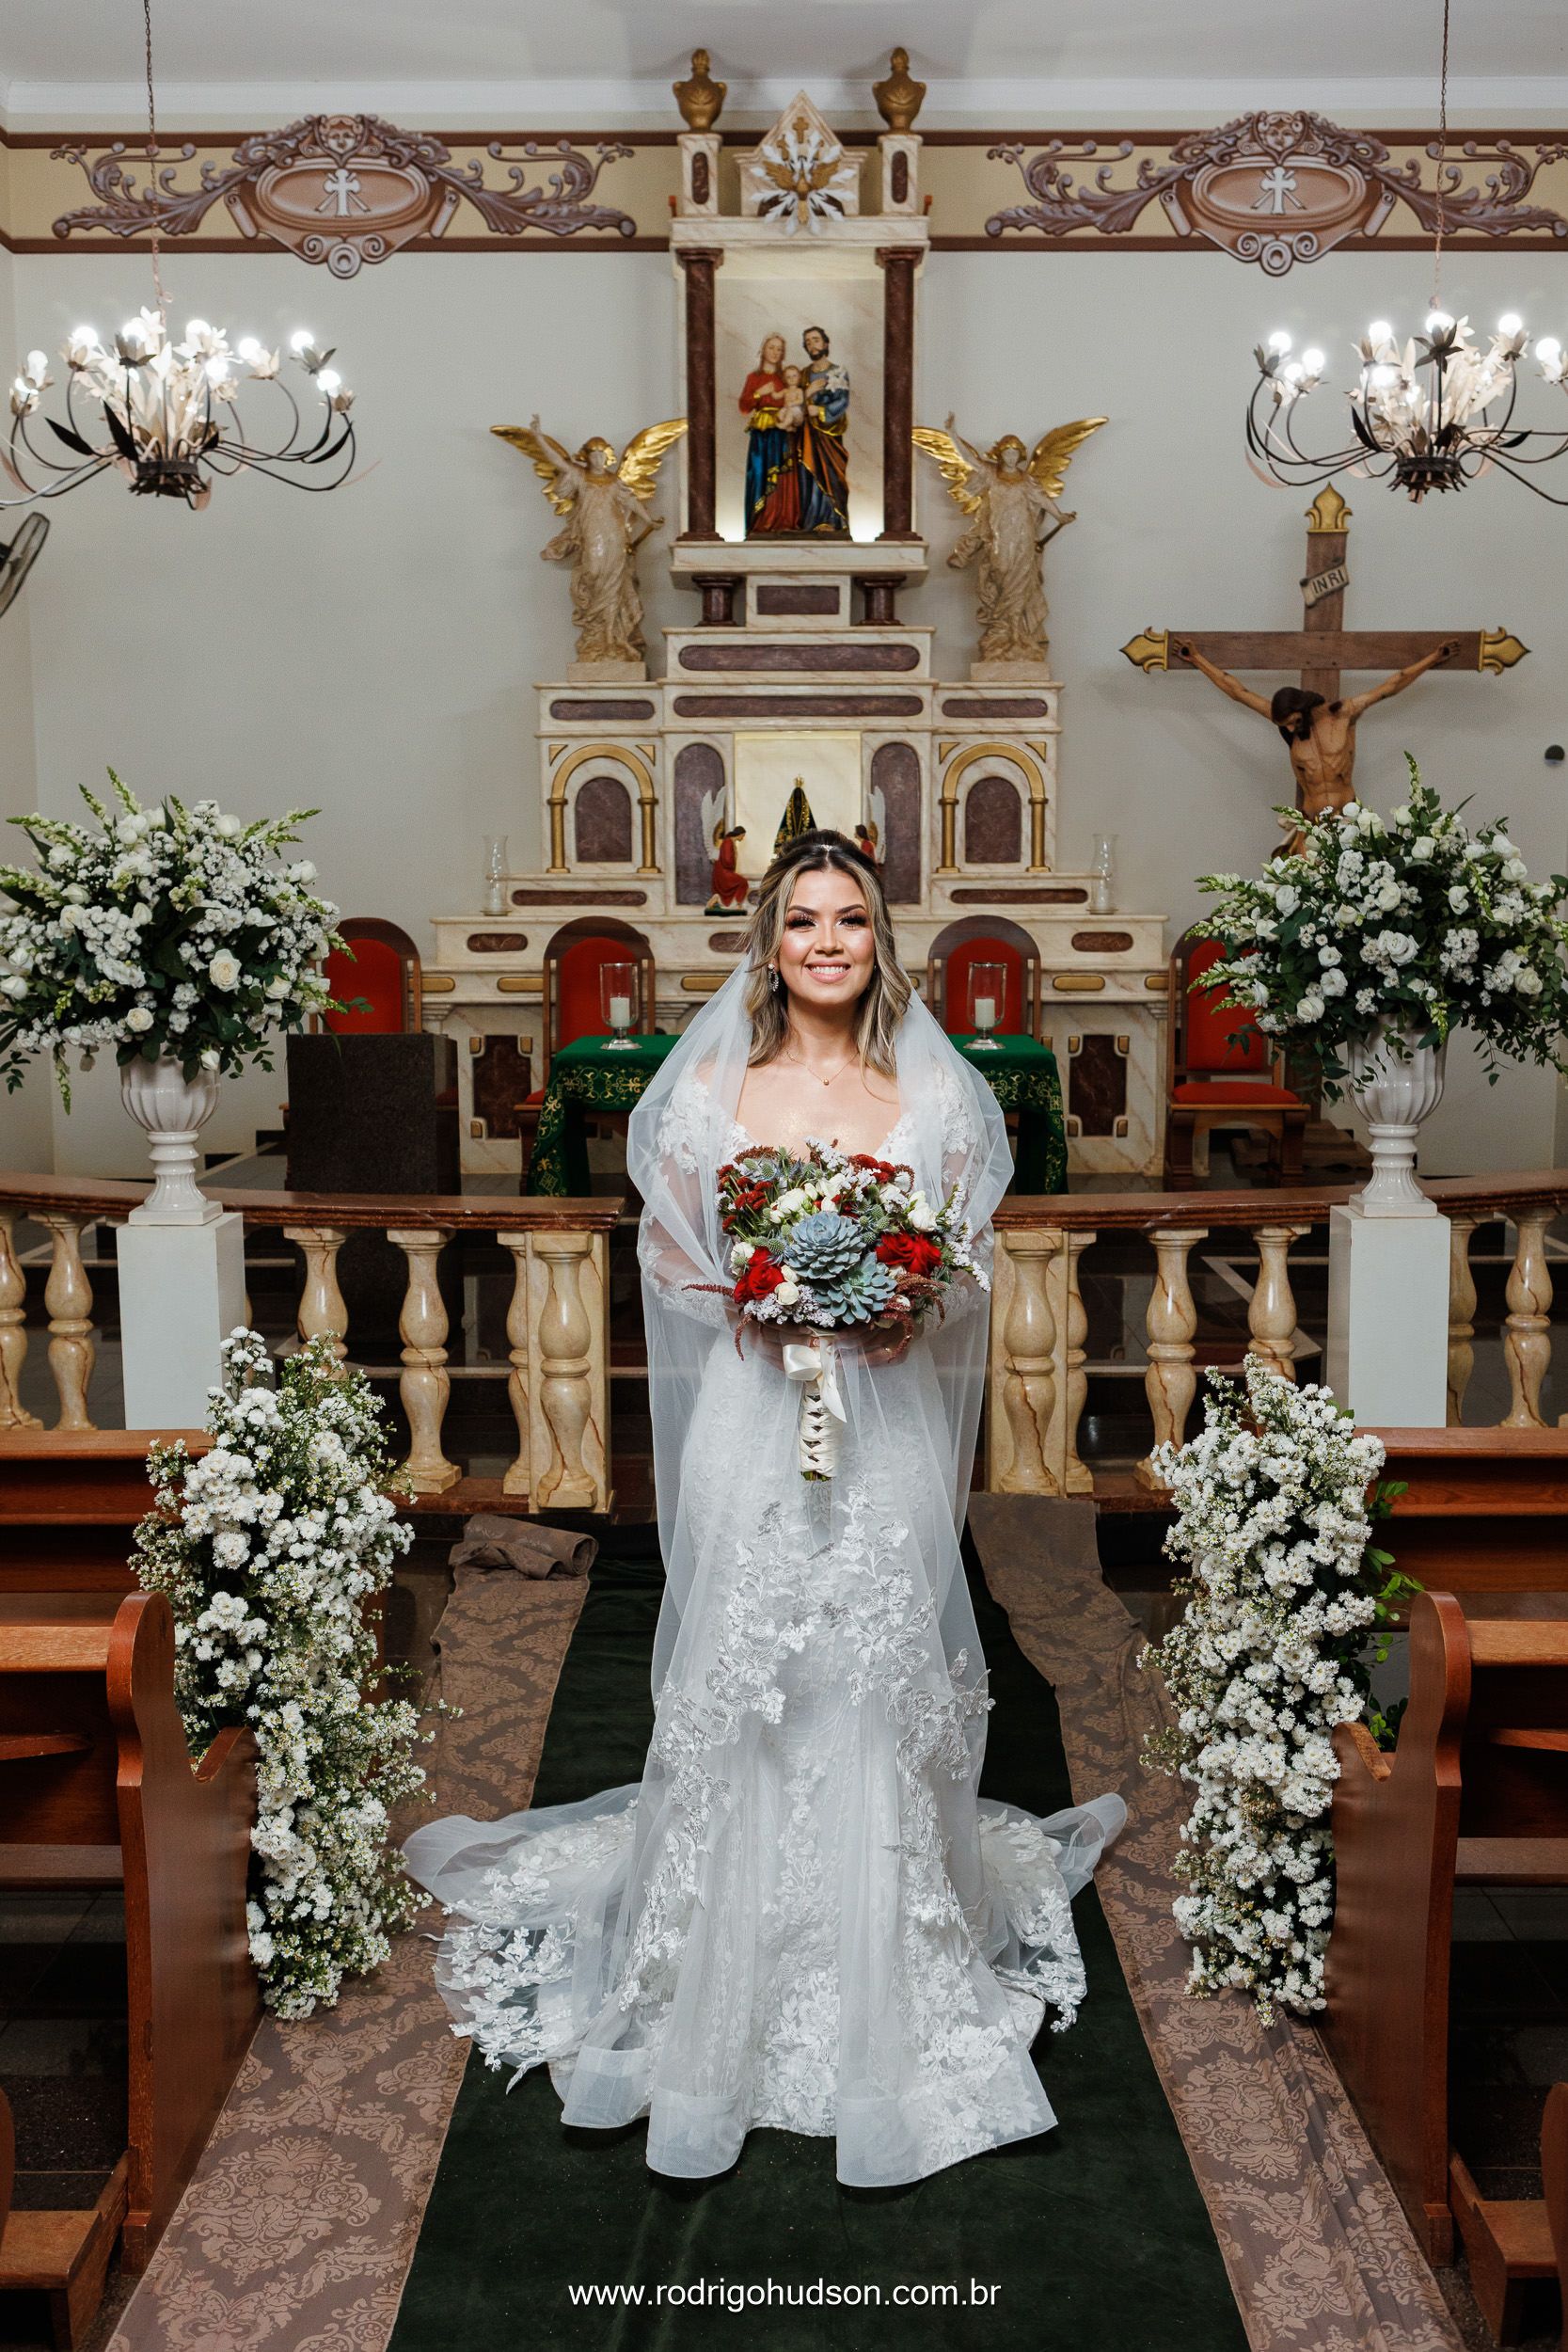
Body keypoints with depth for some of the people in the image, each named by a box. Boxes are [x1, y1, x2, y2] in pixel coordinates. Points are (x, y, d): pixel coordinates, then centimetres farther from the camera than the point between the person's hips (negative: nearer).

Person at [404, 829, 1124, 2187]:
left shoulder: (937, 1093, 7)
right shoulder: (714, 1088, 5)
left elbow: (971, 1262, 9)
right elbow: (673, 1256, 8)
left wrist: (906, 1314, -10)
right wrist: (760, 1309, -9)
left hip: (888, 1428, 1)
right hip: (755, 1425, 0)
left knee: (886, 1685, 3)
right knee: (736, 1689, 2)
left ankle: (889, 1996, 20)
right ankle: (729, 1987, 18)